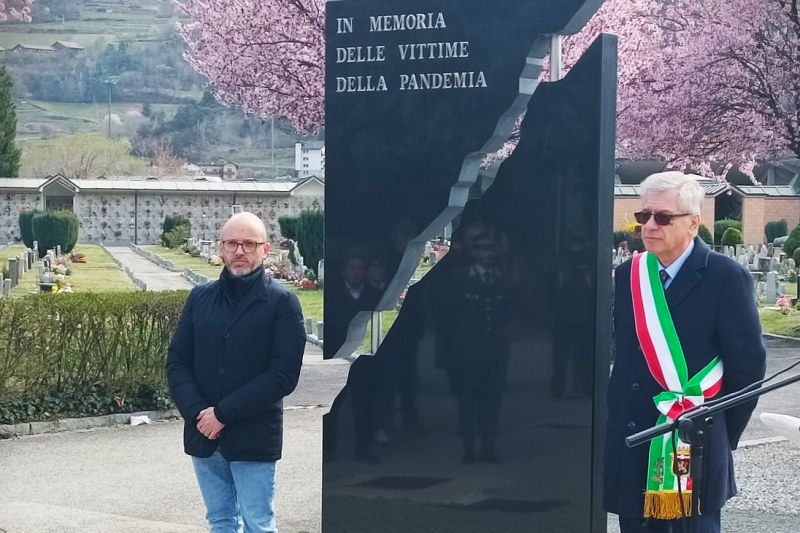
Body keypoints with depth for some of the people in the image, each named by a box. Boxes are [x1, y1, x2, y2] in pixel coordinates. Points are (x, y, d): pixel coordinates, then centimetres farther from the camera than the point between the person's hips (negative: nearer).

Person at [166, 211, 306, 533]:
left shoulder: (282, 304, -7)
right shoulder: (200, 298, 7)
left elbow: (284, 374, -14)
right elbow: (176, 362, 6)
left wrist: (223, 414, -16)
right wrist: (197, 413, -11)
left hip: (254, 440, -4)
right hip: (203, 435, 4)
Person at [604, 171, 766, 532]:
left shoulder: (726, 278, -8)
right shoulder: (628, 275, 9)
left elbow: (748, 364, -7)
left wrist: (721, 436, -1)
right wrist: (616, 420, 9)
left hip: (693, 449, -5)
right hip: (631, 449, 5)